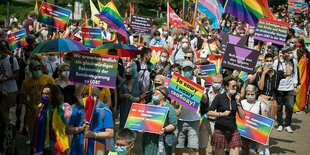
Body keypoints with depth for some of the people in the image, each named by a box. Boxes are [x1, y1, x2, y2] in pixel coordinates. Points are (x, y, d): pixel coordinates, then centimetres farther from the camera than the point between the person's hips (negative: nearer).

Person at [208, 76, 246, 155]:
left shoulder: (236, 98, 8)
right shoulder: (219, 97, -4)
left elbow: (242, 116, 3)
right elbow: (209, 112, -9)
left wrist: (238, 102, -5)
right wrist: (222, 114, -21)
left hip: (233, 131, 3)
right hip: (220, 131, -3)